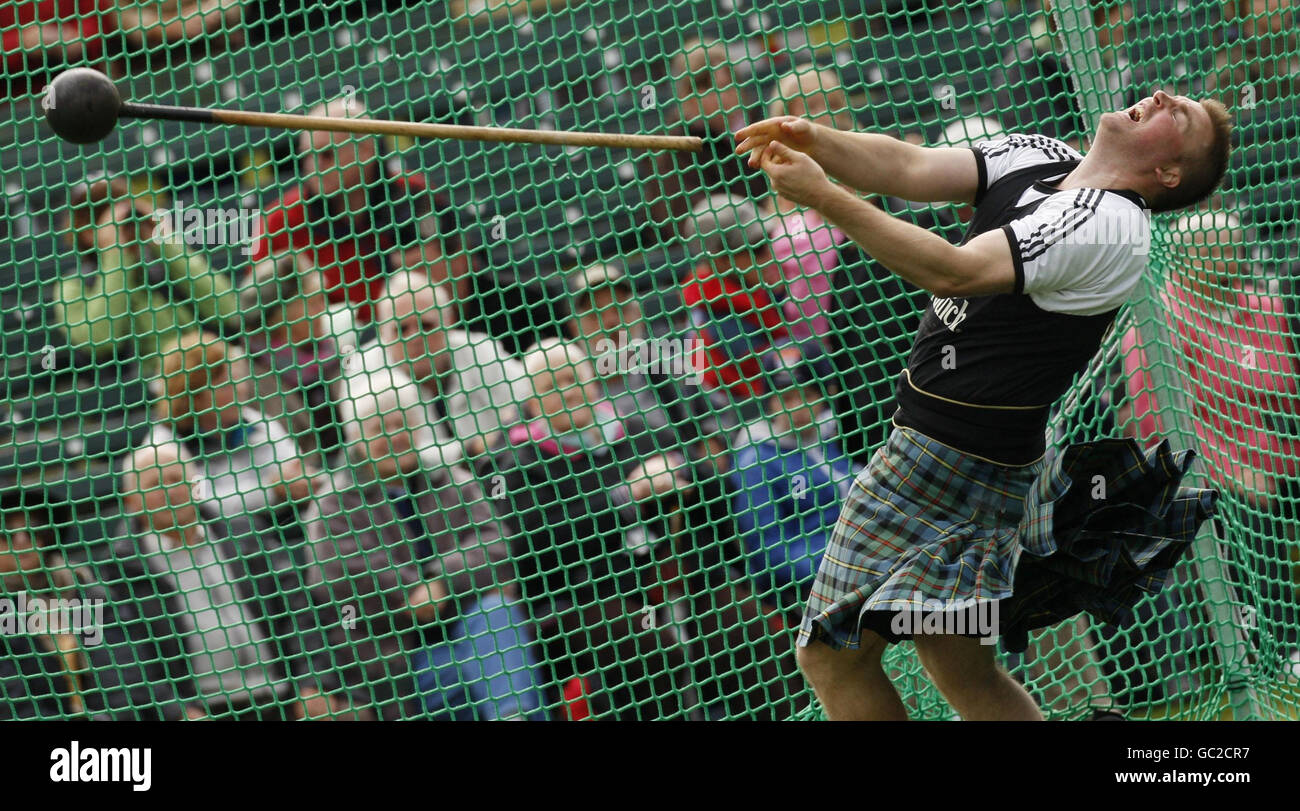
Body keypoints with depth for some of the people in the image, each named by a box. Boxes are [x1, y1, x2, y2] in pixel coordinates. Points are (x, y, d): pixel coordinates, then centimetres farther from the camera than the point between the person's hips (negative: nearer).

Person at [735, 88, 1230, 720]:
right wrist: (813, 141, -19)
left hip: (955, 453, -9)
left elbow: (953, 272, -26)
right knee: (952, 661, 16)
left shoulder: (1107, 224, -19)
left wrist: (824, 197, -29)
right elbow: (909, 169, 0)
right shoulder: (1034, 156, 8)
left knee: (830, 654, -6)